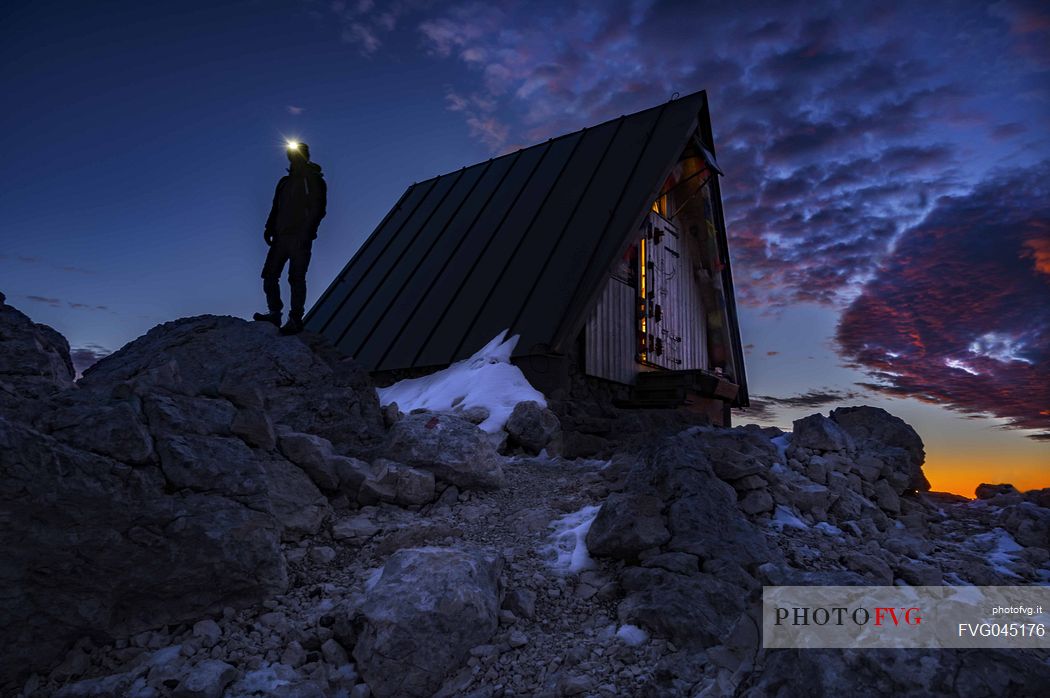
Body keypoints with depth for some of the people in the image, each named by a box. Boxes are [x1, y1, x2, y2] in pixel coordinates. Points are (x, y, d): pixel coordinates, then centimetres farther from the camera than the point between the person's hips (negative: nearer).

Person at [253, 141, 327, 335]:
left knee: (296, 278, -8)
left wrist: (307, 232, -18)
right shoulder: (285, 181, 22)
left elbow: (318, 208, -8)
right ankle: (274, 313, 11)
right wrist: (269, 228, 8)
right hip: (281, 236, 7)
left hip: (299, 238, -7)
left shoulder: (313, 179, 2)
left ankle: (295, 320, -5)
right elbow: (276, 208, 22)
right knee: (269, 274, 2)